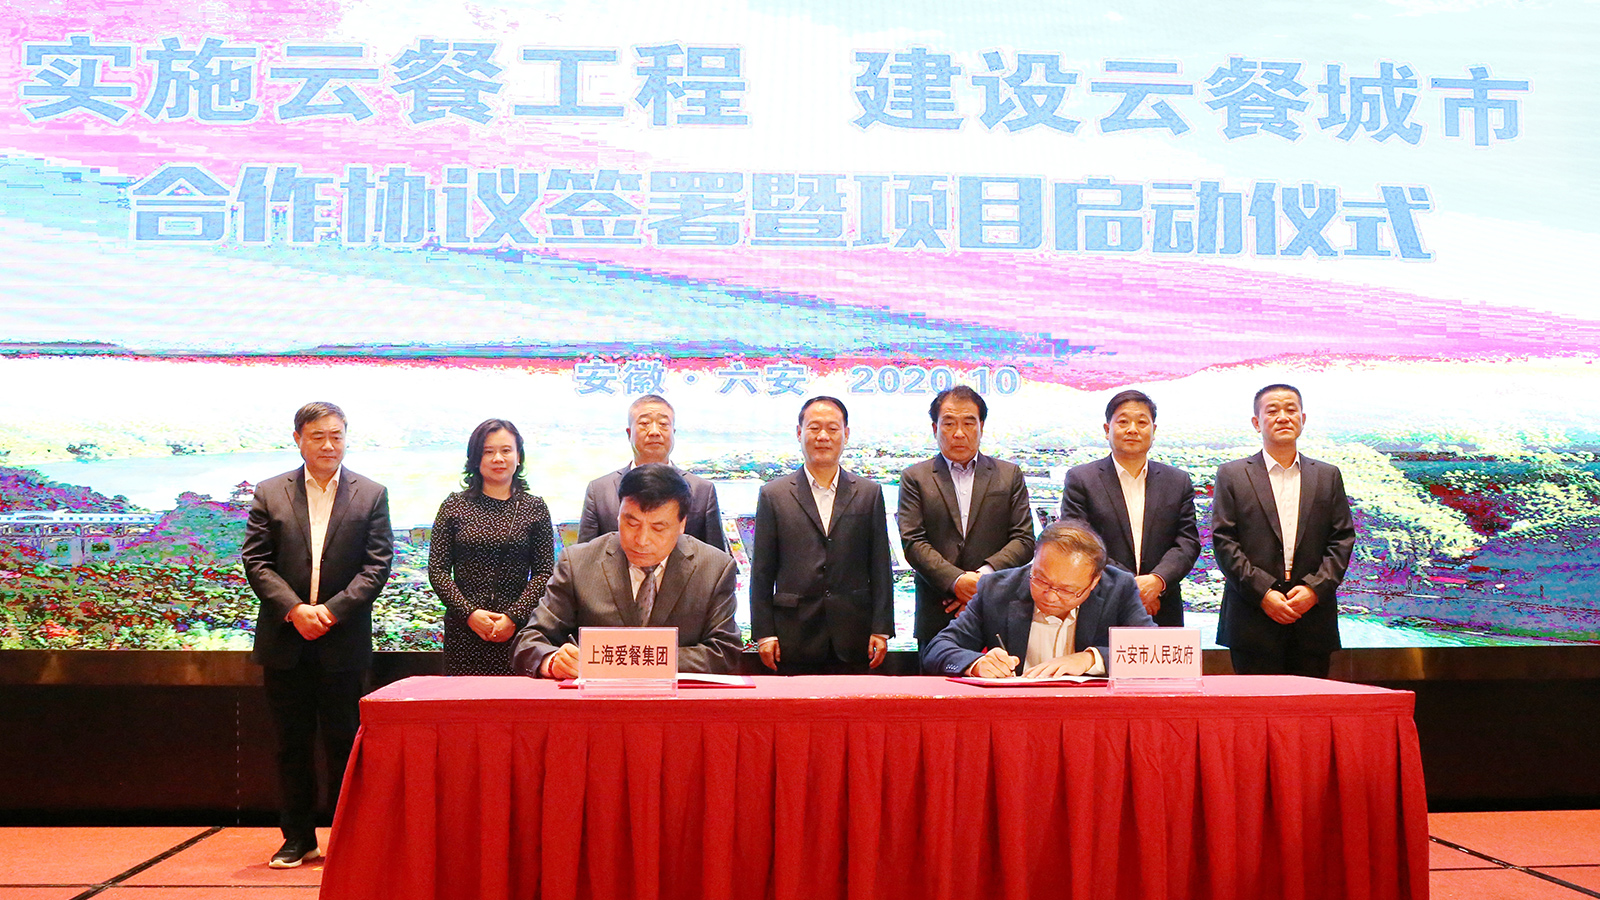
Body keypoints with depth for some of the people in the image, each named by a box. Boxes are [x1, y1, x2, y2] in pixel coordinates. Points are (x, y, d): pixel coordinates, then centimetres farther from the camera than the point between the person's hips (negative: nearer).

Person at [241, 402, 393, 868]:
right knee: (292, 743, 8)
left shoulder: (371, 495, 3)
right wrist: (294, 609, -13)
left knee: (344, 743, 3)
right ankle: (298, 838, 19)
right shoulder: (270, 493, 5)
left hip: (344, 641, -1)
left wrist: (332, 610, -13)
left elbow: (377, 565, -3)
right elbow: (256, 560, 0)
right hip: (284, 641, 1)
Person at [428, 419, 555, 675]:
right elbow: (437, 570, 5)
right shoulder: (455, 506, 7)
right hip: (463, 632, 0)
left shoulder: (535, 508, 7)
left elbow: (544, 572, 3)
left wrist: (514, 616, -9)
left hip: (518, 630, 0)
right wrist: (469, 612, -8)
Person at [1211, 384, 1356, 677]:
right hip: (1254, 619, -2)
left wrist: (1315, 588, -7)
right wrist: (1263, 592, -11)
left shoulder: (1328, 476, 14)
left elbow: (1342, 540, 8)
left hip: (1313, 621, 2)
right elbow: (1223, 542, -1)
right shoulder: (1232, 475, 6)